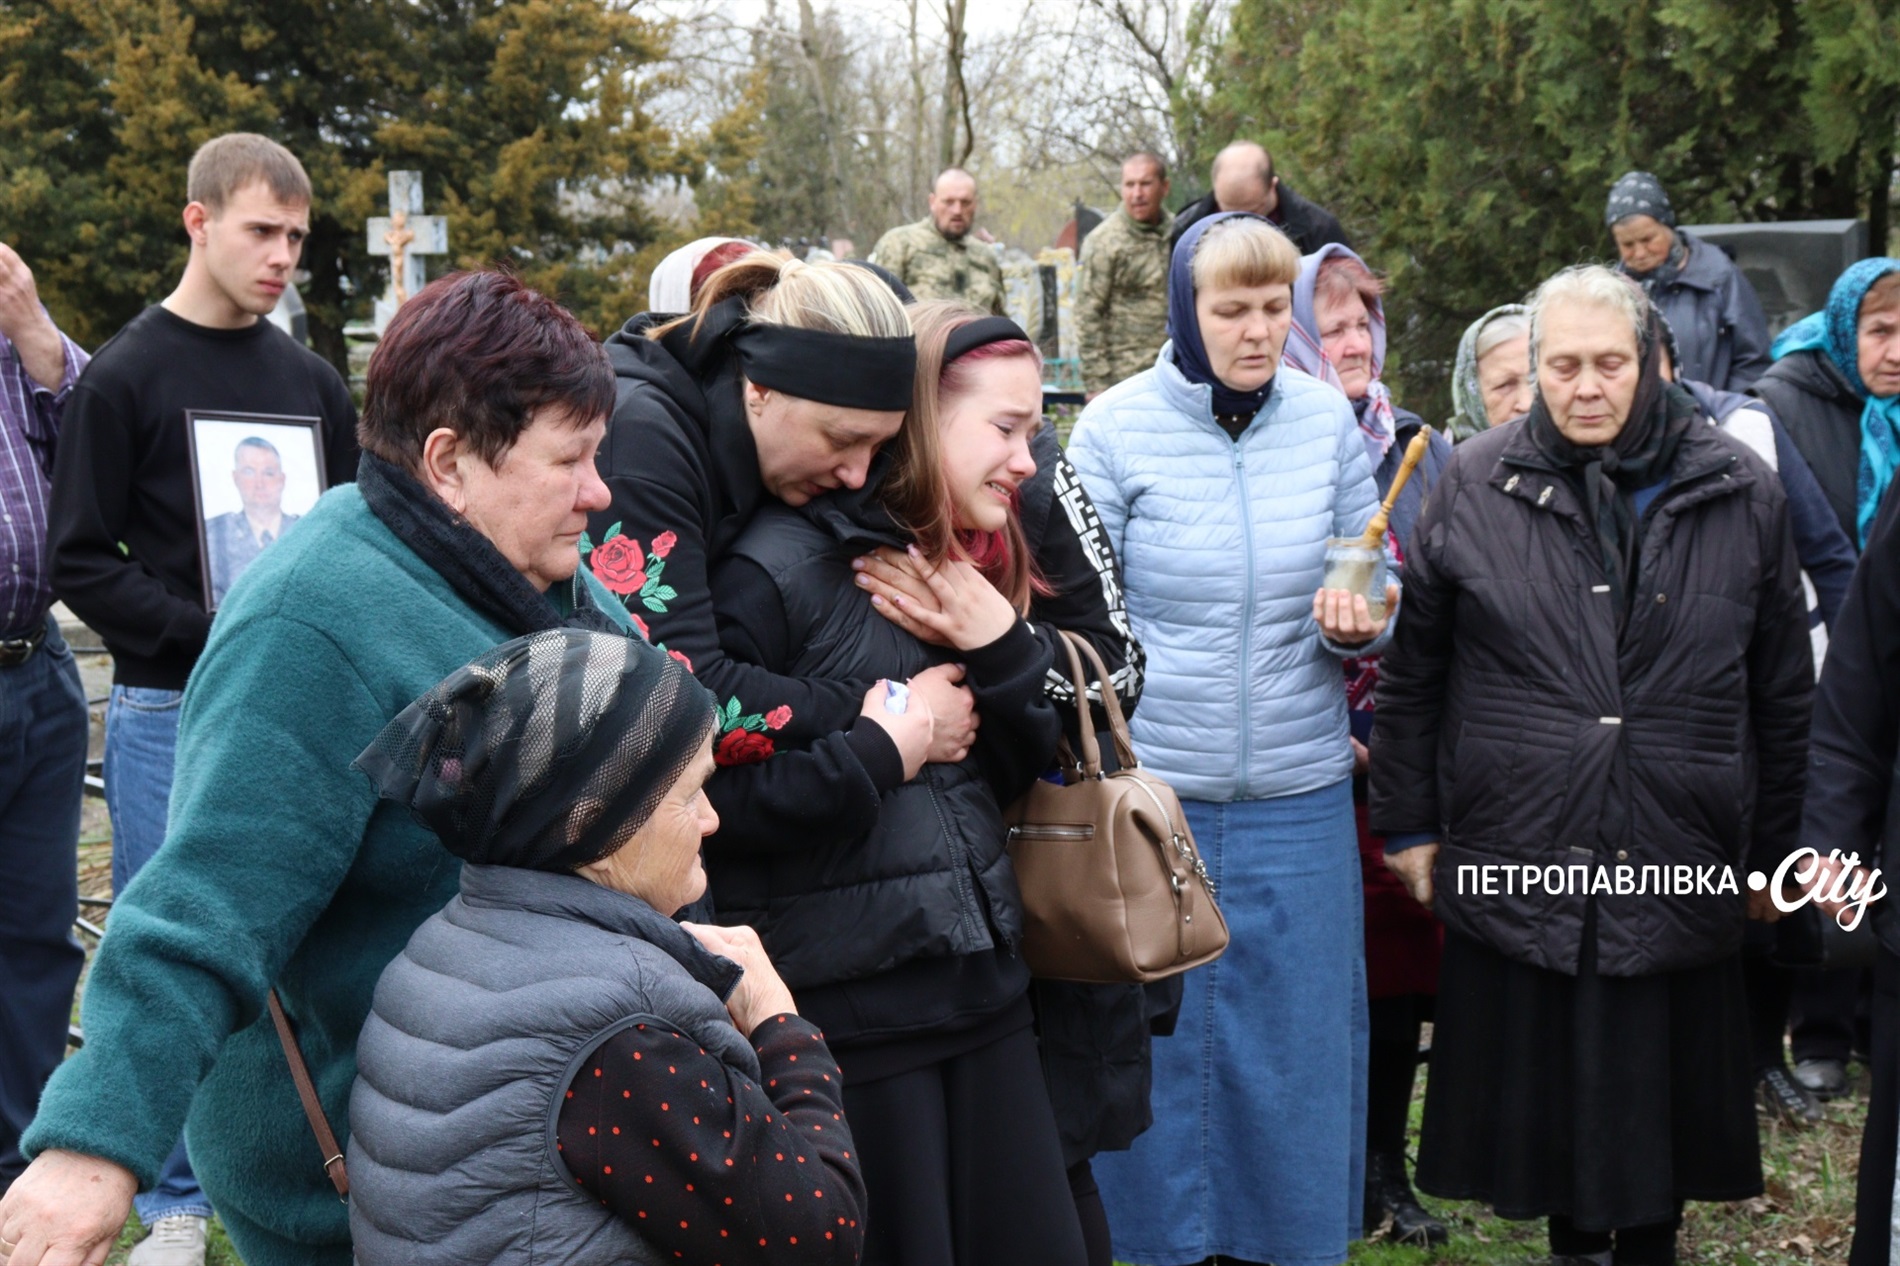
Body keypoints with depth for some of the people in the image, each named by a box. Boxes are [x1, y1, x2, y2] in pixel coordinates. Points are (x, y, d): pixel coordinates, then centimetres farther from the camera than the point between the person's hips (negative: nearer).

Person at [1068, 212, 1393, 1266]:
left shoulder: (1328, 420, 2)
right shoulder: (1117, 427, -5)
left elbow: (1373, 605, 10)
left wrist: (1352, 626, -13)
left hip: (1301, 799, 2)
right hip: (1153, 794, -2)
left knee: (1298, 1050, 10)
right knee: (1160, 1047, 8)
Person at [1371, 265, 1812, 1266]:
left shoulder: (1739, 495, 1)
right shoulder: (1473, 486, -1)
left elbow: (1783, 689, 6)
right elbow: (1410, 670, 5)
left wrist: (1775, 851, 8)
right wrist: (1409, 824, 4)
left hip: (1680, 872, 1)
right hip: (1518, 869, 0)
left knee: (1665, 1099, 12)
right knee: (1547, 1099, 11)